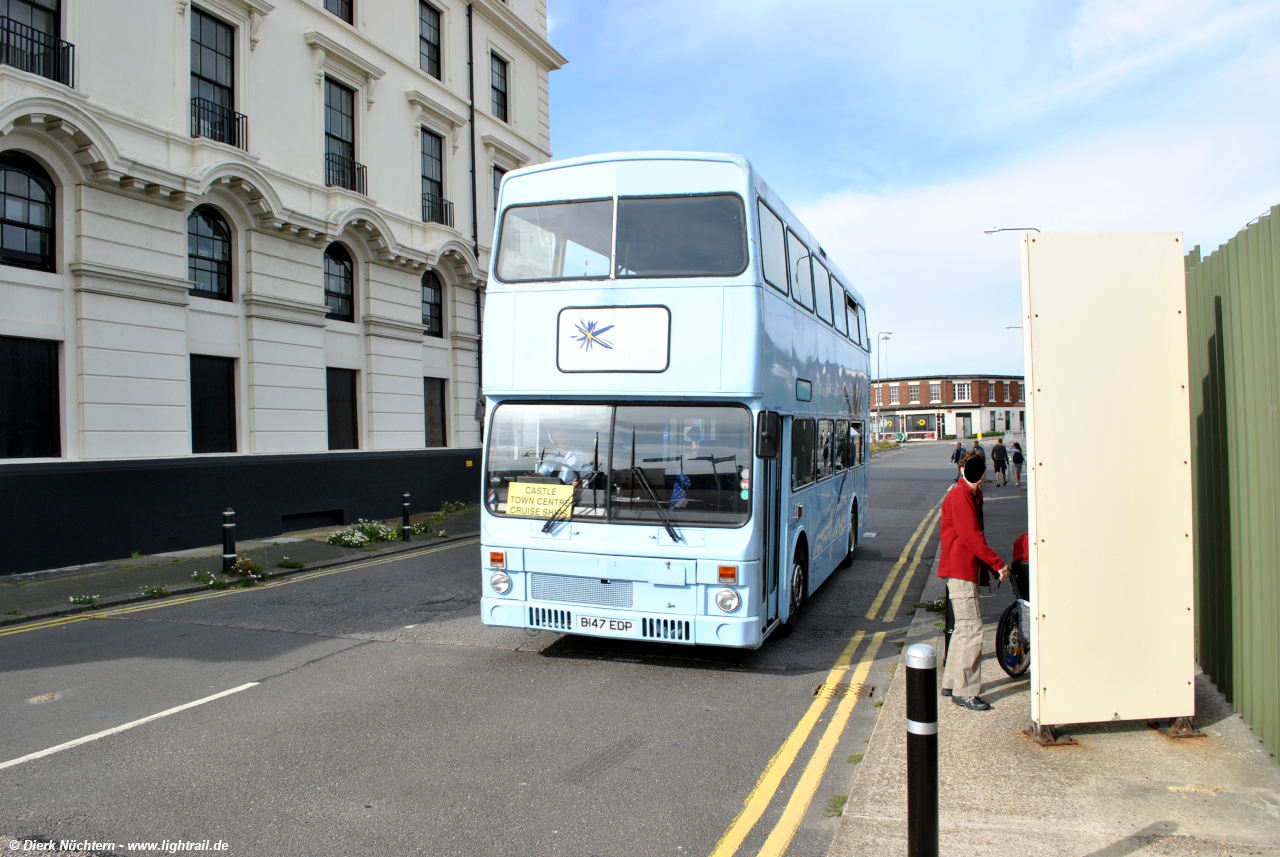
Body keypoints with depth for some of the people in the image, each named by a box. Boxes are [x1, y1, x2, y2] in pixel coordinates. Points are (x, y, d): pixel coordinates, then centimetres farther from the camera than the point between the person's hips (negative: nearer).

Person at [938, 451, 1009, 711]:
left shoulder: (972, 495, 15)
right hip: (960, 570, -10)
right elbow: (972, 536, -21)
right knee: (972, 628, -11)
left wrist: (987, 566, 15)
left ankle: (951, 683, 23)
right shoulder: (959, 496, -15)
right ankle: (965, 691, -7)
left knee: (963, 628, 15)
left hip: (967, 569, 10)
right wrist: (998, 563, -17)